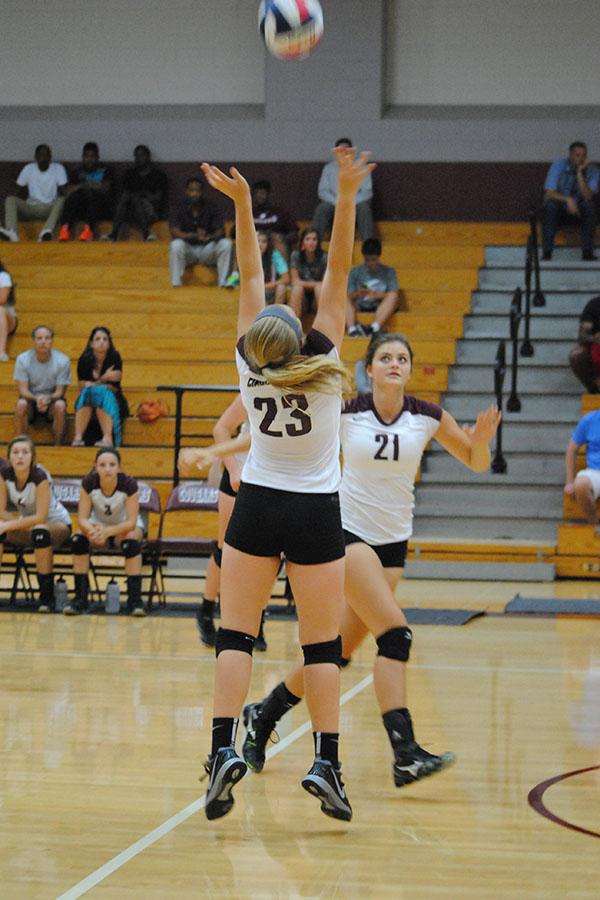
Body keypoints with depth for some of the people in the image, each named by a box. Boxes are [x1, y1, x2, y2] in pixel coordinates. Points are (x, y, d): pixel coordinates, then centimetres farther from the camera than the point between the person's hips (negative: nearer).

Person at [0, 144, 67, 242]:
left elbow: (63, 193, -3)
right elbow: (20, 193, 10)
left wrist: (61, 207, -22)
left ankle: (47, 232, -56)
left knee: (61, 200, -34)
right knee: (10, 199, -24)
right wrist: (21, 210, -7)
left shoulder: (58, 169, 0)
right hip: (31, 207, 2)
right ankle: (11, 232, -50)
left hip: (50, 208, -2)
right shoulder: (28, 169, 5)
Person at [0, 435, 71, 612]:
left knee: (40, 531, -39)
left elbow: (41, 517, -31)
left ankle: (47, 596, -30)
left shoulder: (40, 476, -27)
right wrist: (19, 523, -27)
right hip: (27, 524, 5)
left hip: (57, 525, -5)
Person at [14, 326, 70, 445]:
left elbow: (60, 391, -12)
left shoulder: (63, 360, -12)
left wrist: (48, 398, -35)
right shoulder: (23, 359, -11)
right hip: (31, 398, 0)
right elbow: (23, 390, -14)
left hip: (52, 399, 0)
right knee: (21, 404, -33)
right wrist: (37, 399, -35)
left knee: (60, 405, -34)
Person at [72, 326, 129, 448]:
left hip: (112, 402, -1)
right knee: (88, 391, -30)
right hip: (87, 402, 1)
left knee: (101, 393, -32)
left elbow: (114, 387, -10)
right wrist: (104, 379, -20)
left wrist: (93, 384, -15)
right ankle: (78, 437, -44)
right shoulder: (84, 360, -3)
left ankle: (108, 439, -49)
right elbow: (81, 386, -9)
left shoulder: (114, 358, -7)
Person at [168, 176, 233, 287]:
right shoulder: (180, 208, -5)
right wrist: (194, 236, -36)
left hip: (208, 249, 1)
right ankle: (176, 284, -30)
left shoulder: (211, 208, -2)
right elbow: (175, 232, -17)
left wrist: (209, 237, -35)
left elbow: (220, 231, -10)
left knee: (226, 244, -26)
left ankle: (223, 282, -24)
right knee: (176, 244, -33)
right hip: (188, 251, -1)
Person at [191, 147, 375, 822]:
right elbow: (338, 272, -18)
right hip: (316, 513, -1)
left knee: (236, 633, 3)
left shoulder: (251, 367, -10)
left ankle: (224, 747, -13)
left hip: (257, 508, 1)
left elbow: (249, 274, -8)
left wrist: (241, 201, -10)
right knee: (322, 644, 2)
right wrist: (346, 196, -22)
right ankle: (325, 763, -6)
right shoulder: (324, 363, -15)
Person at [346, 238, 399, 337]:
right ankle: (352, 329, -45)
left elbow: (393, 295, -3)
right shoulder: (356, 272, 12)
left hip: (381, 309, -1)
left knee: (392, 297, -29)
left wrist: (376, 295, -21)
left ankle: (374, 328, -46)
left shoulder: (389, 272, 10)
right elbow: (349, 296, 3)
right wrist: (356, 294, -20)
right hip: (361, 308, 1)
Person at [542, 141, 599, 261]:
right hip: (558, 211, -1)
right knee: (550, 204, -33)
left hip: (579, 212, 1)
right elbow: (549, 193, -16)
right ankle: (547, 252, -34)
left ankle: (587, 252, -30)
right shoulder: (558, 165, -9)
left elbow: (587, 197, -21)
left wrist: (580, 174, -28)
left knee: (589, 205, -30)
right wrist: (568, 199, -31)